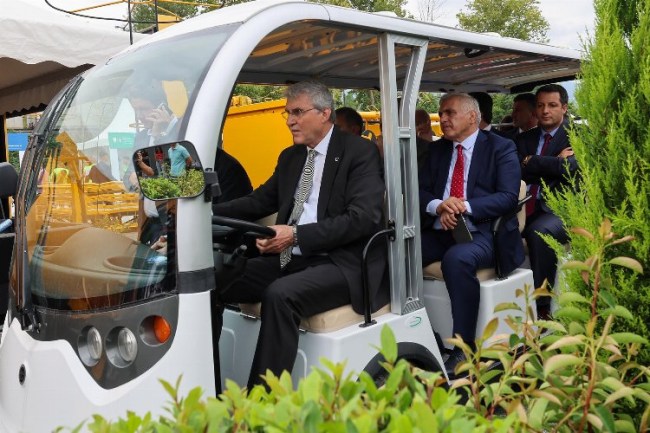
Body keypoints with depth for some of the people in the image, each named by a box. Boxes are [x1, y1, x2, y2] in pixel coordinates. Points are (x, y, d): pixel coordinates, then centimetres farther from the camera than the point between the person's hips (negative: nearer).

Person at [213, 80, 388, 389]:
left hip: (342, 264, -7)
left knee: (280, 295, -34)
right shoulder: (290, 157, 18)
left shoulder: (360, 152, -5)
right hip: (290, 259, 7)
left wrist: (296, 235, -23)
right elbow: (260, 201, 20)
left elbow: (363, 218, -16)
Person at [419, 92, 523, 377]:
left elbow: (508, 198, -7)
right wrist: (438, 206, -12)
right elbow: (421, 191, 11)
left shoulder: (500, 148, 4)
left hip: (481, 233, -5)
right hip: (439, 231, 5)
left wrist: (465, 206, -21)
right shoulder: (436, 150, 20)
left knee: (457, 259, -37)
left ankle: (463, 349, -25)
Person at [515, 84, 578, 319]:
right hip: (525, 210, 4)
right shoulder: (524, 138, 20)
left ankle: (541, 307, -24)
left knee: (539, 231, -36)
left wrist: (531, 162, -2)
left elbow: (570, 167, -12)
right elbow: (516, 171, 3)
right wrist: (553, 164, -5)